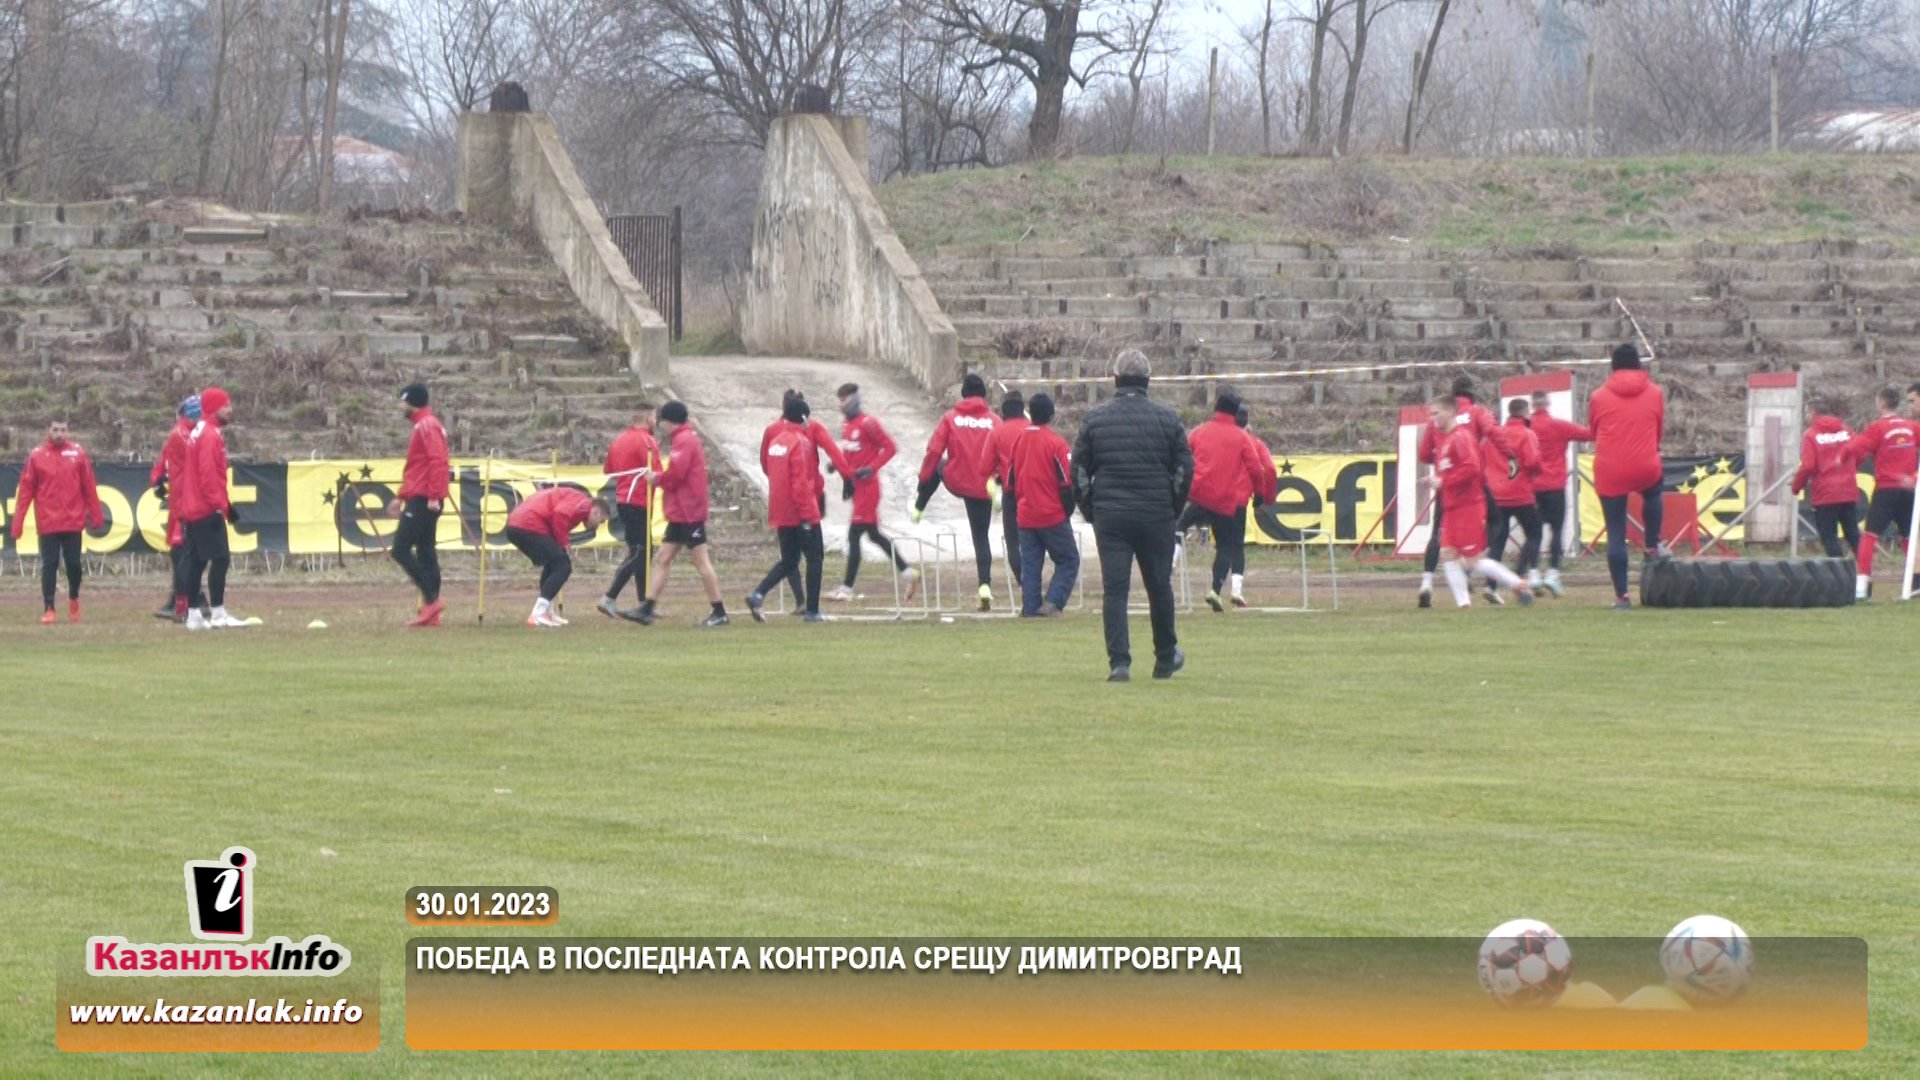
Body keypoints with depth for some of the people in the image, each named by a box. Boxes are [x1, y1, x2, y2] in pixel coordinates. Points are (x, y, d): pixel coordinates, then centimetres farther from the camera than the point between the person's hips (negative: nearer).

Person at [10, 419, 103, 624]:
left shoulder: (78, 453, 2)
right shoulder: (36, 456, 0)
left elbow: (89, 486, 4)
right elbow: (25, 491, -1)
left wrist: (96, 516, 4)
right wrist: (17, 523, -4)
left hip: (73, 521, 1)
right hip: (47, 523, -1)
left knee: (74, 564, 7)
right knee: (49, 565, -1)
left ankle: (74, 599, 31)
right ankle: (49, 609, 5)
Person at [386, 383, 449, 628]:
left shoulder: (427, 426, -11)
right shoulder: (422, 426, 20)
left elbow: (437, 461, -21)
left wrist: (434, 496, -27)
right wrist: (402, 497, 27)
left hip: (423, 499, -10)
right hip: (419, 497, 10)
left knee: (401, 549, -11)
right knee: (426, 553, 8)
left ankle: (431, 600, -15)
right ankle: (431, 614, 8)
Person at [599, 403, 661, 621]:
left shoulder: (619, 440, 14)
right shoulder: (646, 441, -11)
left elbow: (607, 471, 19)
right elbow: (656, 474, -17)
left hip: (622, 502, 9)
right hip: (639, 503, -9)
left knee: (644, 552, 14)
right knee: (638, 553, -8)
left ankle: (643, 603, 15)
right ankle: (610, 599, -15)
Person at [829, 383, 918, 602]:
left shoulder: (868, 423, -14)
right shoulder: (846, 424, 12)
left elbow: (890, 448, -14)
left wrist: (871, 469, -20)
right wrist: (845, 478, 6)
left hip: (866, 485, -9)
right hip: (856, 485, 9)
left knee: (854, 535, -8)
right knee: (873, 534, 14)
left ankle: (847, 588, -5)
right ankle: (908, 573, 23)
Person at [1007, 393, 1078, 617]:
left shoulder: (1018, 439, 6)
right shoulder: (1056, 442, -11)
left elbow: (1010, 479, 13)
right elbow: (1067, 482, -11)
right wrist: (1068, 511, 1)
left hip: (1025, 518, 5)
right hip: (1053, 516, -5)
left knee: (1030, 564, 10)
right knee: (1068, 560, 4)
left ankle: (1030, 607, 5)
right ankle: (1053, 602, -11)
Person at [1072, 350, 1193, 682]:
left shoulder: (1096, 417, 1)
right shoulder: (1167, 418, 0)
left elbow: (1078, 470, 2)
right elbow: (1185, 468, 2)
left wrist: (1089, 510, 12)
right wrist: (1174, 508, 14)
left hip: (1109, 517, 0)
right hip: (1156, 516, 0)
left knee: (1114, 589, -1)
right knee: (1159, 587, 13)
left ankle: (1118, 661, -11)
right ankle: (1166, 658, 26)